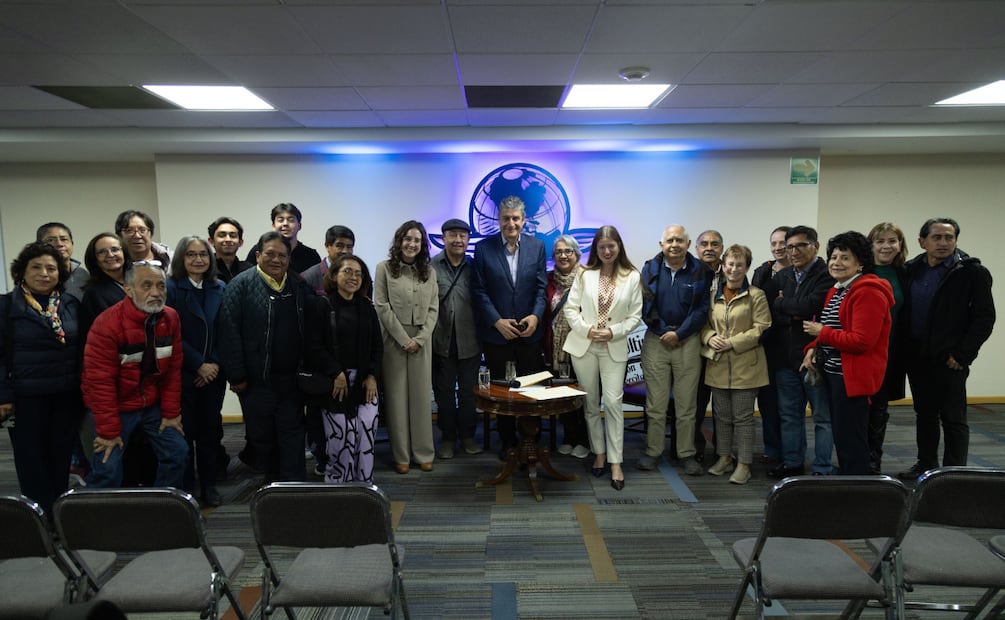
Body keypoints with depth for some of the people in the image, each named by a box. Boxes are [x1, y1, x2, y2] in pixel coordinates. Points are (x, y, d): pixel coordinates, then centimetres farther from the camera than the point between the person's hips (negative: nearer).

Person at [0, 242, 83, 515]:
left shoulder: (72, 304, 5)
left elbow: (83, 349, 7)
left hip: (67, 397, 2)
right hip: (26, 398, -2)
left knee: (61, 461, 12)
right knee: (33, 463, 7)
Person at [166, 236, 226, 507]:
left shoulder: (219, 289, 7)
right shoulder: (170, 289, -5)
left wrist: (215, 364, -6)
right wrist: (199, 365, -11)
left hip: (213, 373, 4)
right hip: (182, 373, -3)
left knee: (210, 429, 9)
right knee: (185, 430, 2)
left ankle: (209, 485, 21)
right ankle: (186, 488, 15)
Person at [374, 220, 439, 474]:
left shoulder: (428, 272, 11)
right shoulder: (385, 269, 2)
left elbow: (433, 309, 7)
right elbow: (382, 307, -4)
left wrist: (420, 338, -6)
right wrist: (404, 339, -10)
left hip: (422, 341, 3)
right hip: (394, 340, -2)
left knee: (421, 396, 4)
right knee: (396, 396, 1)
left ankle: (423, 453, 13)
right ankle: (401, 455, 9)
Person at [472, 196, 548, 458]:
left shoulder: (537, 246, 3)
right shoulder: (484, 247, -2)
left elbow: (542, 286, 3)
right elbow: (480, 291, -3)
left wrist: (536, 315, -13)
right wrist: (497, 321, -13)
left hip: (529, 332, 1)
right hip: (496, 333, -1)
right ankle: (507, 441, 23)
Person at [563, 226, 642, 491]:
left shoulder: (632, 277, 1)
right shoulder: (585, 274, 4)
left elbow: (635, 316, 1)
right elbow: (570, 308, 2)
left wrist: (613, 332, -12)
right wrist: (587, 329, -12)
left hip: (614, 348, -2)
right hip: (584, 345, 2)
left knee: (613, 402, -9)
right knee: (590, 403, 9)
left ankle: (616, 463, -2)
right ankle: (599, 452, 23)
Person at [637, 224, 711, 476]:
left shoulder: (700, 271, 1)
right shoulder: (650, 269, 3)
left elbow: (702, 308, -2)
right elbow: (643, 304, 1)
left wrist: (679, 334, -10)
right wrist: (663, 333, -5)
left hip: (688, 341, 0)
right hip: (655, 341, 1)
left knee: (687, 403, 5)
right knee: (655, 403, 5)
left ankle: (687, 454, 15)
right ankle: (653, 452, 14)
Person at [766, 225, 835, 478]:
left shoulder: (827, 275, -10)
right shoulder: (782, 276, 10)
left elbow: (810, 305, -24)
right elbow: (770, 314, 3)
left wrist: (781, 303, -7)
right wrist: (794, 316, -15)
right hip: (786, 356, 7)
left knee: (822, 416, 6)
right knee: (789, 413, 16)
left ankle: (823, 469, 16)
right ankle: (792, 462, 29)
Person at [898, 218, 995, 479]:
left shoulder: (972, 272, -7)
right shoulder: (912, 269, 7)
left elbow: (985, 318, -8)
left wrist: (962, 354, -13)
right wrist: (905, 348, 5)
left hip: (949, 360, -5)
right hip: (917, 358, 5)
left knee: (953, 419, 2)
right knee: (924, 415, 16)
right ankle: (925, 465, 29)